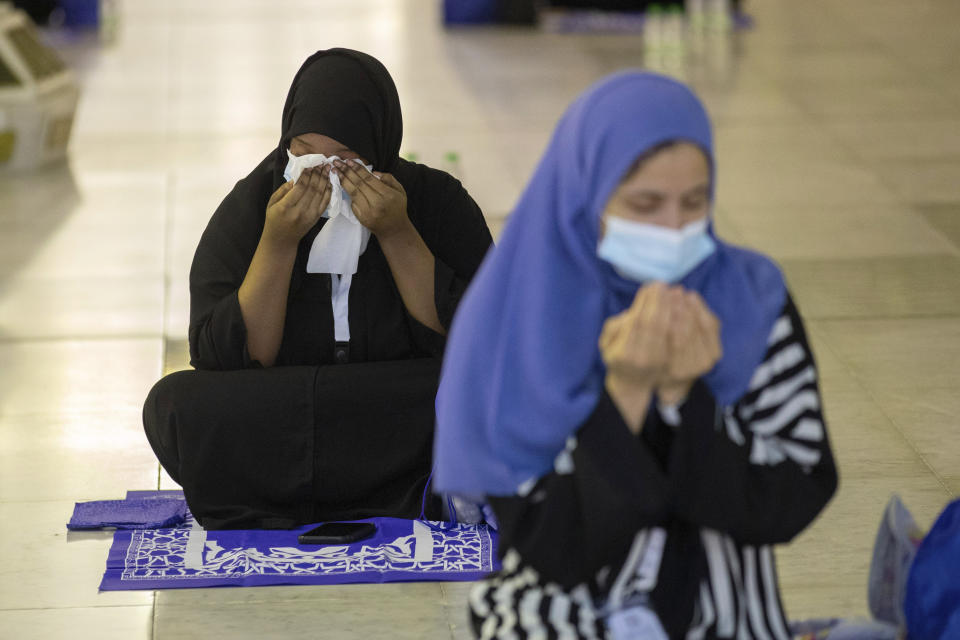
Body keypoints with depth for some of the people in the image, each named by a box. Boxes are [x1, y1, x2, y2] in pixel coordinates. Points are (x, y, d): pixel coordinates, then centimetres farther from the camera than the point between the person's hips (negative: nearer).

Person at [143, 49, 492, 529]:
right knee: (173, 404, -26)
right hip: (271, 446, 1)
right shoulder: (247, 208, -3)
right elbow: (221, 362, -12)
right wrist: (278, 243, -21)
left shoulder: (437, 200, -4)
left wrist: (397, 233, -19)